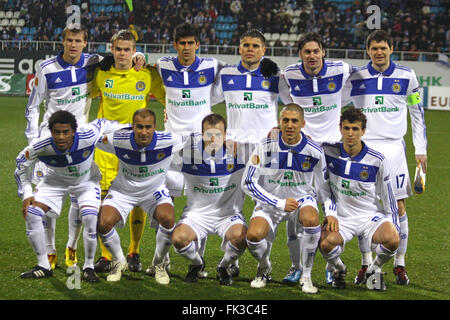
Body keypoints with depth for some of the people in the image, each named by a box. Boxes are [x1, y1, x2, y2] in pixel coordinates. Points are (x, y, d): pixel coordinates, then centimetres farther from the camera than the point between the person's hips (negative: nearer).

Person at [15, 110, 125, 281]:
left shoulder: (88, 136, -36)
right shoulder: (40, 146, -32)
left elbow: (102, 123, -12)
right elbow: (21, 164, -11)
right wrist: (26, 194, -17)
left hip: (86, 180, -2)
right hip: (56, 180, 2)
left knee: (90, 217, -26)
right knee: (31, 213, -15)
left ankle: (89, 267, -4)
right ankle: (43, 266, 2)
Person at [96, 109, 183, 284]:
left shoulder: (168, 141, -25)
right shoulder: (118, 140, -24)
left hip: (155, 191, 0)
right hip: (123, 191, 0)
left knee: (168, 218, -30)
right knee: (103, 223, -23)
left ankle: (159, 263, 0)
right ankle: (119, 262, 10)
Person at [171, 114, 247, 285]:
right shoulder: (189, 151, -13)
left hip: (229, 213, 0)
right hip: (197, 212, 0)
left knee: (240, 237, -33)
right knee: (178, 238, -29)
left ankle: (224, 267, 5)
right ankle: (196, 263, 11)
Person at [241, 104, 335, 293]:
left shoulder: (314, 151, -11)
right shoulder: (265, 147, -15)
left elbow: (324, 186, 3)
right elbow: (248, 183, -12)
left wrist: (331, 212, -13)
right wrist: (280, 203, -20)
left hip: (302, 197, 0)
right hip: (271, 201, 0)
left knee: (311, 219, -35)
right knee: (253, 235, -28)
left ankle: (306, 276, -16)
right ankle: (264, 268, 9)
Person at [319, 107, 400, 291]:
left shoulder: (376, 160, -6)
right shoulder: (328, 152, -6)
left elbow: (387, 197, 3)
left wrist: (393, 226, -1)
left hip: (371, 215, 0)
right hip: (340, 217, 0)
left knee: (392, 240, -31)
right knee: (325, 243, -33)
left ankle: (374, 269, 4)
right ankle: (338, 269, 5)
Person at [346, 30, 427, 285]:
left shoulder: (406, 77, 3)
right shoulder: (356, 79, 5)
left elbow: (417, 114, 9)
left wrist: (421, 150, 5)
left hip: (393, 147, -1)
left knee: (398, 206, -2)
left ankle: (400, 264, 8)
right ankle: (367, 263, 10)